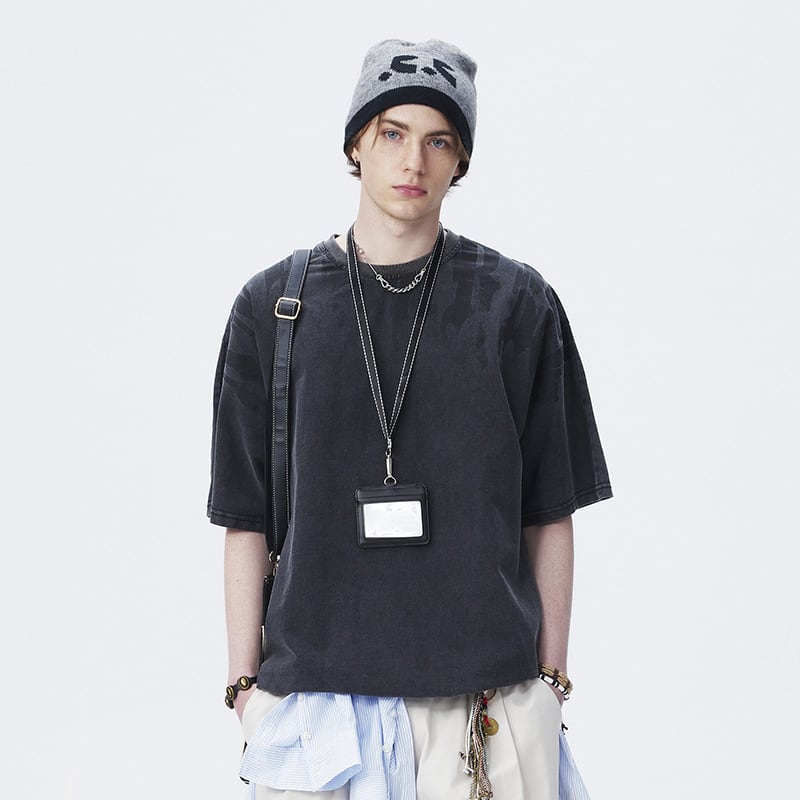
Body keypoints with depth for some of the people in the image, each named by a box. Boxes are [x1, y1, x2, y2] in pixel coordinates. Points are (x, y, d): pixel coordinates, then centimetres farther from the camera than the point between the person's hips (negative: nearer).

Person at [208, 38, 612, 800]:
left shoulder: (518, 304, 4)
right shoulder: (271, 306, 6)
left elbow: (548, 515, 5)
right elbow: (245, 517, 7)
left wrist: (550, 681, 3)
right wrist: (245, 683, 3)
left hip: (487, 700, 0)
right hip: (311, 696, 1)